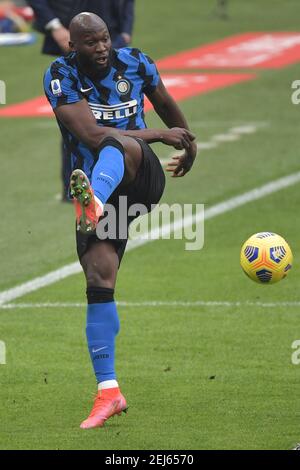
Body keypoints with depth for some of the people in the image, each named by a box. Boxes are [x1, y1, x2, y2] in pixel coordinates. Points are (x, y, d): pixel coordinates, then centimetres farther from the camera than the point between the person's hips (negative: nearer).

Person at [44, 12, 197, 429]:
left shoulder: (135, 62, 4)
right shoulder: (61, 76, -8)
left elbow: (165, 103, 26)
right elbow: (90, 134, -20)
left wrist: (189, 143, 39)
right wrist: (157, 136, -17)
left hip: (142, 177, 0)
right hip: (97, 184, 0)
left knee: (117, 142, -35)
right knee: (99, 281, -13)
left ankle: (93, 202, -71)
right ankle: (108, 392, -10)